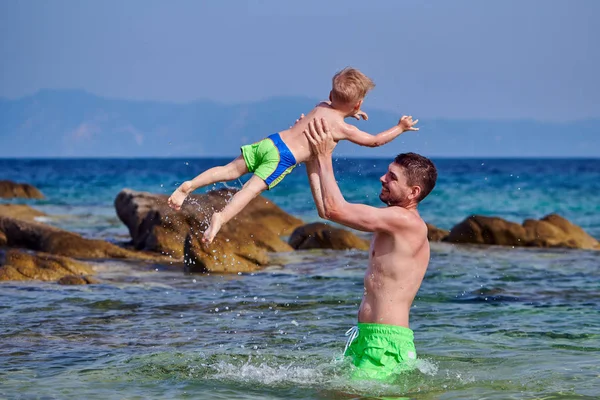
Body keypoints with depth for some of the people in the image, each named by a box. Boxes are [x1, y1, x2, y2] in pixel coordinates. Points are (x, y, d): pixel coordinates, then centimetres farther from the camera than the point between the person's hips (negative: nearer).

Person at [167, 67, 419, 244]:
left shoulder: (322, 106, 18)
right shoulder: (343, 129, 0)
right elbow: (375, 141, 10)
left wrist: (350, 114, 54)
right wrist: (400, 128, 23)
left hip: (271, 141, 6)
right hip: (283, 158, -6)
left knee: (232, 169, 6)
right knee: (252, 188, -18)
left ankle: (190, 185, -7)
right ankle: (221, 217, -36)